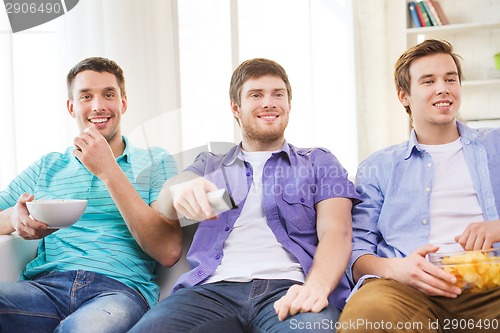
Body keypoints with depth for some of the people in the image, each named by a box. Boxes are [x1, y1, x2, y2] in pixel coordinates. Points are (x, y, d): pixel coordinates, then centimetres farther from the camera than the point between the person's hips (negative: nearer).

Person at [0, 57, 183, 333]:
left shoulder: (155, 162, 14)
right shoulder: (46, 168, 23)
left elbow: (168, 253, 0)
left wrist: (109, 171, -5)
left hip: (120, 288, -3)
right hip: (46, 285, 4)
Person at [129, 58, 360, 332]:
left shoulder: (319, 163, 22)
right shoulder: (208, 165, 27)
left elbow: (336, 233, 5)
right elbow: (165, 209, 6)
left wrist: (316, 286, -19)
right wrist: (179, 190, -22)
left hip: (289, 288, -2)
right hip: (213, 288, 2)